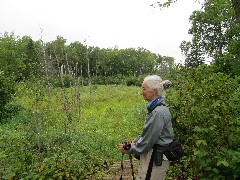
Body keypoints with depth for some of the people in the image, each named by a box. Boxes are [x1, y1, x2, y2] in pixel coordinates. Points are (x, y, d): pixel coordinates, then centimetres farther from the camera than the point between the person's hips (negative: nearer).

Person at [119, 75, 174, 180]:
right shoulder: (155, 108, 7)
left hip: (156, 158, -9)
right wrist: (133, 142, 6)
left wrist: (129, 150, -8)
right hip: (153, 155, 9)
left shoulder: (158, 112, -24)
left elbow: (148, 140, -20)